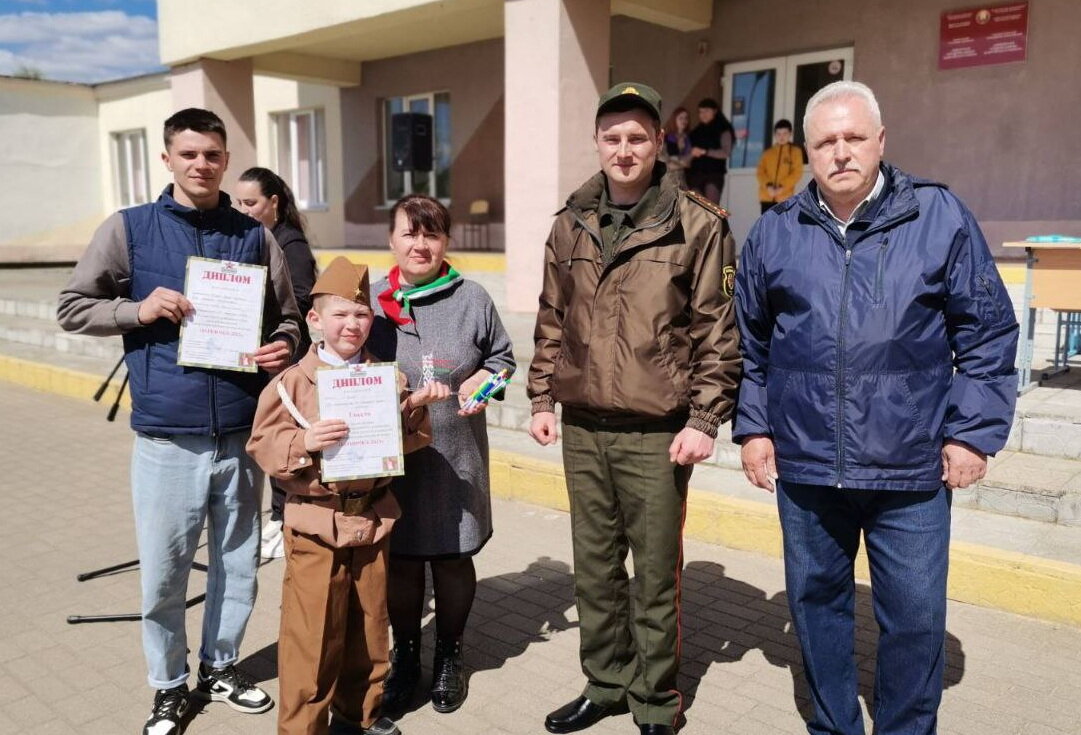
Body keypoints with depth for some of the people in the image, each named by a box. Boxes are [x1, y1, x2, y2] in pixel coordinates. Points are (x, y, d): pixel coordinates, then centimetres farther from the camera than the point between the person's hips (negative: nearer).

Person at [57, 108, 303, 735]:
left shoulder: (255, 236, 6)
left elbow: (287, 317, 11)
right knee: (164, 572, 8)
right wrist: (137, 310, -12)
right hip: (167, 437, -2)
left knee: (238, 563, 14)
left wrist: (283, 347, -11)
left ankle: (222, 667, 36)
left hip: (242, 433, 2)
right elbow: (72, 308, 5)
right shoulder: (128, 229, 1)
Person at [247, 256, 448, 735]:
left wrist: (417, 407, -11)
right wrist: (304, 443, -23)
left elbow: (407, 438, 7)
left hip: (373, 517, 4)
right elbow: (263, 445, -6)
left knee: (369, 621, 16)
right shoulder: (294, 381, -6)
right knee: (312, 630, 3)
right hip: (315, 522, -3)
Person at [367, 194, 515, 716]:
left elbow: (502, 357, 8)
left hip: (456, 457, 0)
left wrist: (482, 381, -11)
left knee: (453, 557, 11)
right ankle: (404, 655, 34)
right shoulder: (371, 300, -1)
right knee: (401, 559, 11)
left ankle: (449, 656, 34)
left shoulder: (472, 299, -2)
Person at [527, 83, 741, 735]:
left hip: (657, 435, -4)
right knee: (595, 567, 16)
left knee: (656, 574, 7)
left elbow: (718, 332, -6)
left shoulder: (698, 225, -5)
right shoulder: (571, 225, 9)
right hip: (582, 429, 5)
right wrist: (543, 398, 10)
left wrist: (704, 419, -10)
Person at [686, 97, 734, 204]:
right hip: (696, 173, 4)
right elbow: (691, 153, 17)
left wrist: (705, 152, -14)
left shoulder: (723, 130, 2)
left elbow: (726, 152, -10)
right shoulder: (696, 131, 15)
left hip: (714, 173, -4)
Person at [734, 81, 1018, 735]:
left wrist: (973, 432, -3)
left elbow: (989, 333, 1)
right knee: (817, 603, 15)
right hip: (805, 467, 2)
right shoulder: (775, 233, 4)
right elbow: (749, 343, 11)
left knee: (916, 617, 7)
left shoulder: (941, 217, -2)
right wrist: (753, 427, 8)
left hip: (912, 469, -2)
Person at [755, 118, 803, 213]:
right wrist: (768, 185, -12)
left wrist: (782, 186, -14)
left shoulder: (795, 151, 6)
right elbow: (761, 171, 6)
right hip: (767, 197, 3)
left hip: (785, 197, -3)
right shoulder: (768, 152, 14)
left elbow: (797, 172, -3)